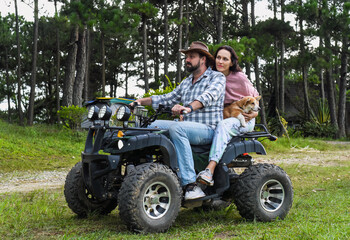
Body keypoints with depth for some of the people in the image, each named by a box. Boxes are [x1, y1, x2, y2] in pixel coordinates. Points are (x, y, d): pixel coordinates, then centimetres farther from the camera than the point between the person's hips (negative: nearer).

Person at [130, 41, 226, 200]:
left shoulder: (217, 78, 0)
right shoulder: (186, 82, 24)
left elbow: (208, 97, -21)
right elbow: (168, 99, 24)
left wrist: (188, 108, -39)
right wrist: (141, 101, 10)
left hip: (208, 129, -7)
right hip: (187, 128, 7)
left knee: (176, 128, -34)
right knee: (155, 125, -10)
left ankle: (190, 184, -38)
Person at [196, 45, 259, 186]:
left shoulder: (239, 78, -7)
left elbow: (254, 96, 7)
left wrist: (254, 112, -7)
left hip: (244, 118, -6)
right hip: (224, 117, 6)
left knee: (223, 125, -38)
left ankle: (210, 169, -53)